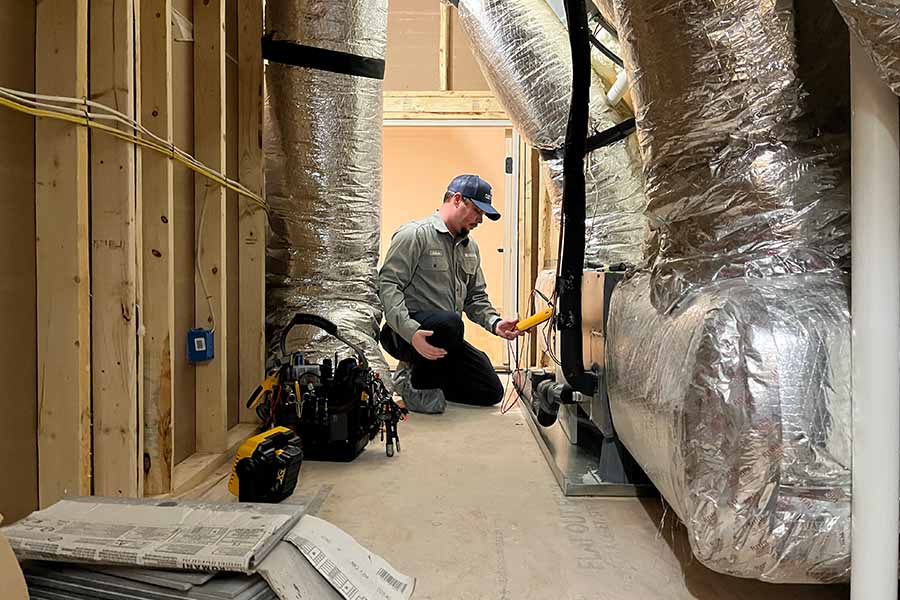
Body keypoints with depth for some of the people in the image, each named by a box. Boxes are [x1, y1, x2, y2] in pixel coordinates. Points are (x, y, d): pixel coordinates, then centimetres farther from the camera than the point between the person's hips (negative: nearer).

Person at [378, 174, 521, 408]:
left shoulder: (470, 247, 17)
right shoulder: (414, 234, -10)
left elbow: (476, 297, 18)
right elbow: (387, 285, -19)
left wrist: (494, 322, -3)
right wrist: (411, 331, -31)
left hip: (446, 336, 8)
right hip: (405, 334, -7)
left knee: (491, 392, 2)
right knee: (449, 322, -39)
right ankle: (418, 381, -11)